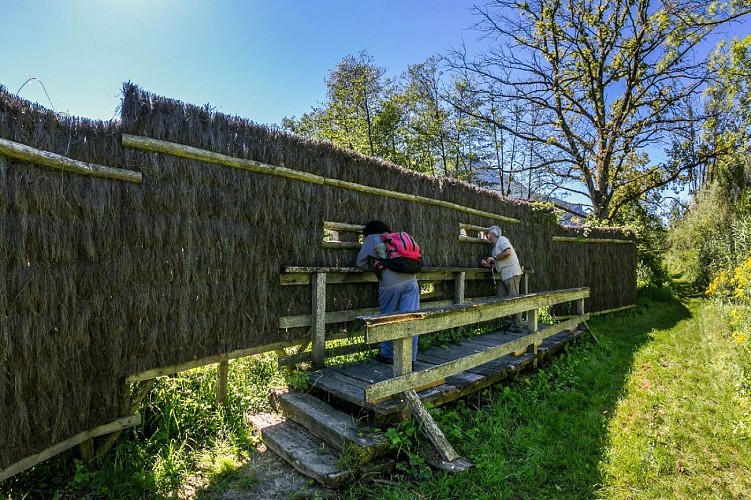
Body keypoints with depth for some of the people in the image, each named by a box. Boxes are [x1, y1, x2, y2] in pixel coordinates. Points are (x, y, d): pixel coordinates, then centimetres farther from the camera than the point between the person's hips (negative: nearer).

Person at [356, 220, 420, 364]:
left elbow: (361, 263, 12)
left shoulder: (372, 239, 13)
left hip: (390, 283, -3)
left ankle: (387, 355, 24)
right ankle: (410, 358, 10)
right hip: (411, 281, 4)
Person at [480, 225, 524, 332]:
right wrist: (488, 265, 7)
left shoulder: (502, 239, 0)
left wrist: (494, 258, -8)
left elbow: (507, 252, -19)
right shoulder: (495, 246, 26)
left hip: (512, 273, -9)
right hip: (504, 276, 9)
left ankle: (517, 327, -4)